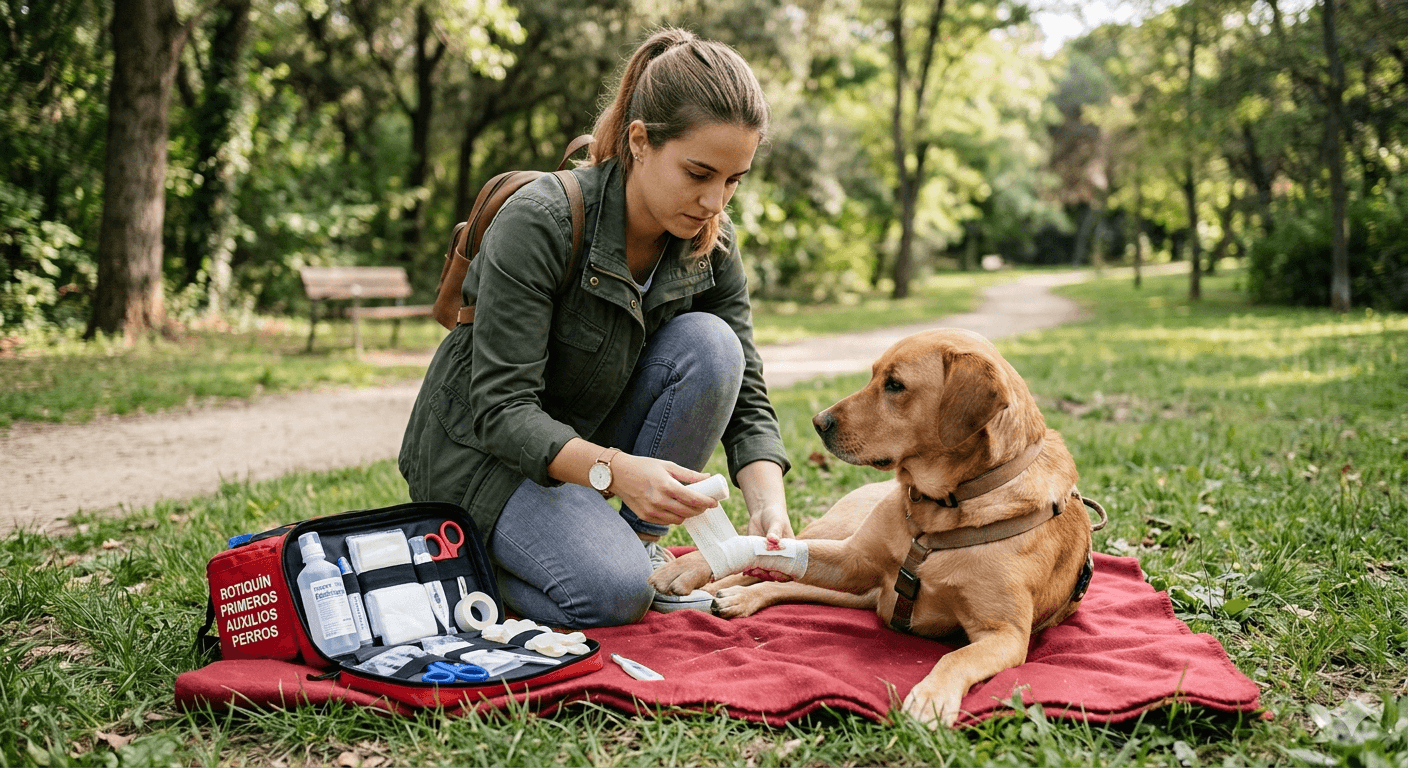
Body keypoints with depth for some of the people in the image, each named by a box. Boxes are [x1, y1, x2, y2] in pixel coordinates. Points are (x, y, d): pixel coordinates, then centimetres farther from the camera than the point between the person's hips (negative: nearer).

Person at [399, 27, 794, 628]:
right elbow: (501, 407, -29)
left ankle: (641, 545, -6)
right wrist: (614, 468, -45)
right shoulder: (538, 222, -27)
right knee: (614, 592, -29)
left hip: (589, 434, 6)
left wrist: (768, 501, -28)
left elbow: (746, 398, -8)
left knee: (708, 342, -21)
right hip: (484, 448, -5)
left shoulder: (712, 245, -9)